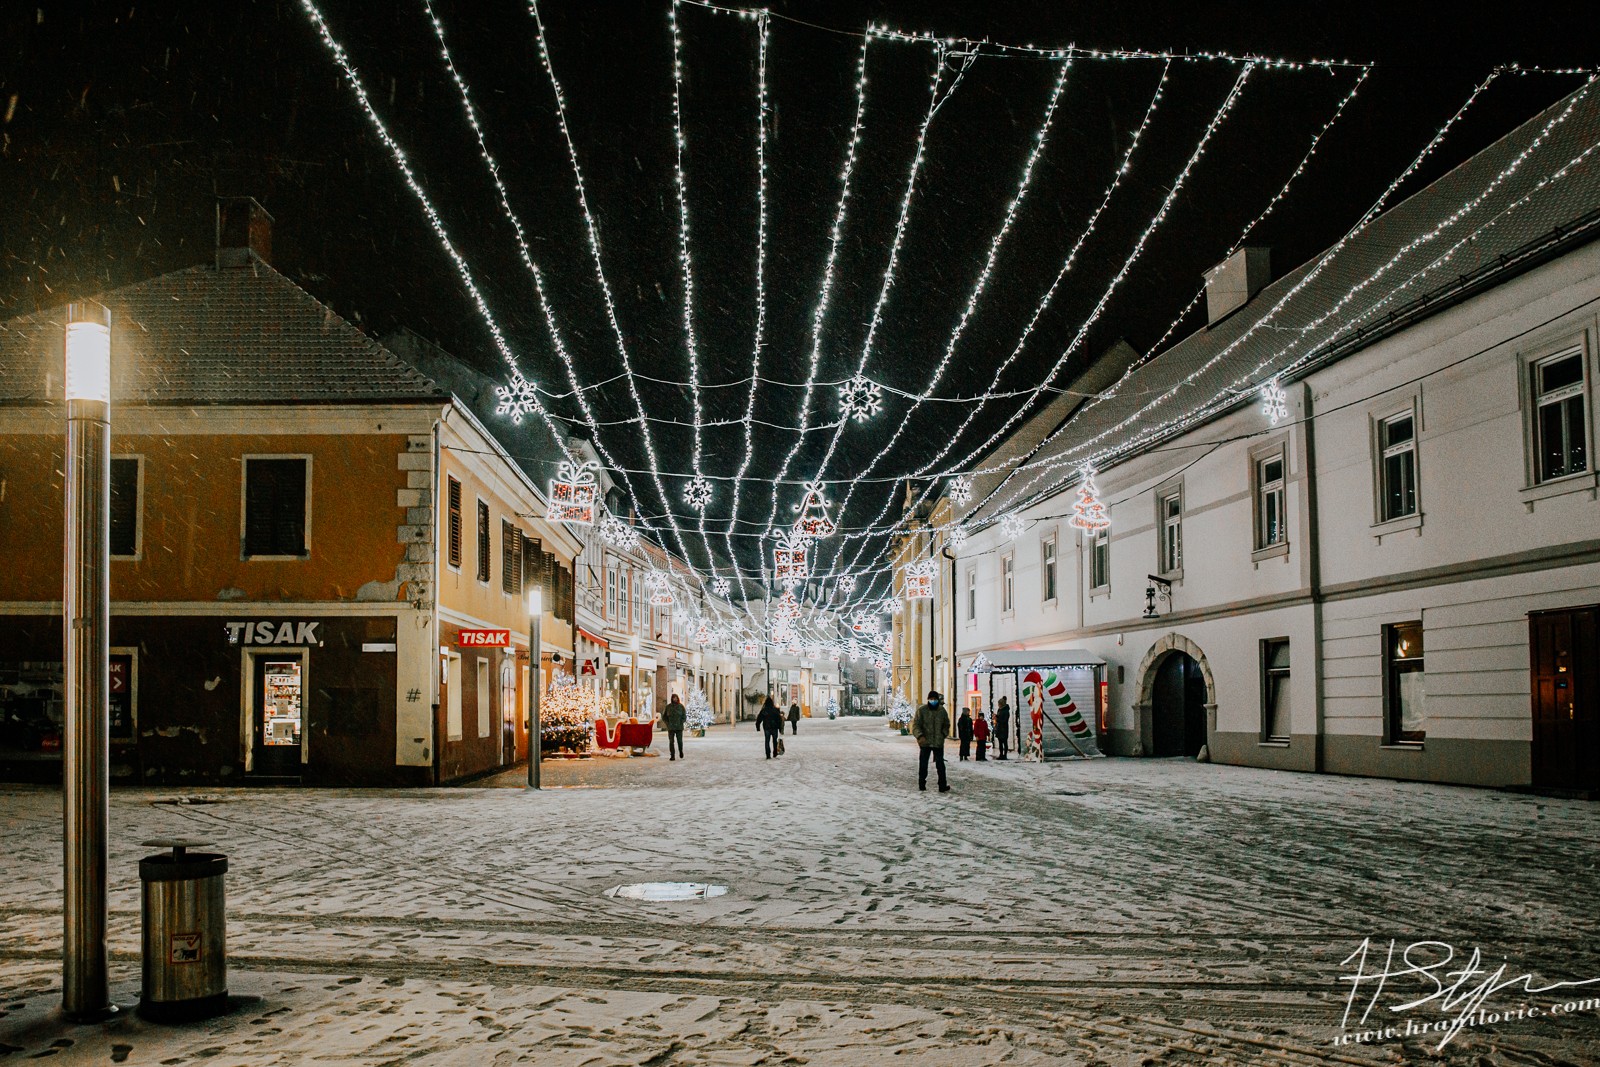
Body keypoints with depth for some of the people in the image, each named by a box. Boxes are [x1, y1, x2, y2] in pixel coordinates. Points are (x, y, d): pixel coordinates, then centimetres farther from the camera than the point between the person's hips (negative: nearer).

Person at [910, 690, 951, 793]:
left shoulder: (942, 711, 5)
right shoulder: (921, 710, -5)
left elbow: (946, 725, 18)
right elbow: (915, 725, -7)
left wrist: (944, 735, 3)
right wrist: (920, 736, -22)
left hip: (938, 743, 2)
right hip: (925, 742, -2)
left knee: (940, 765, 3)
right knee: (923, 765, 6)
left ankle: (942, 786, 8)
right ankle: (922, 785, 15)